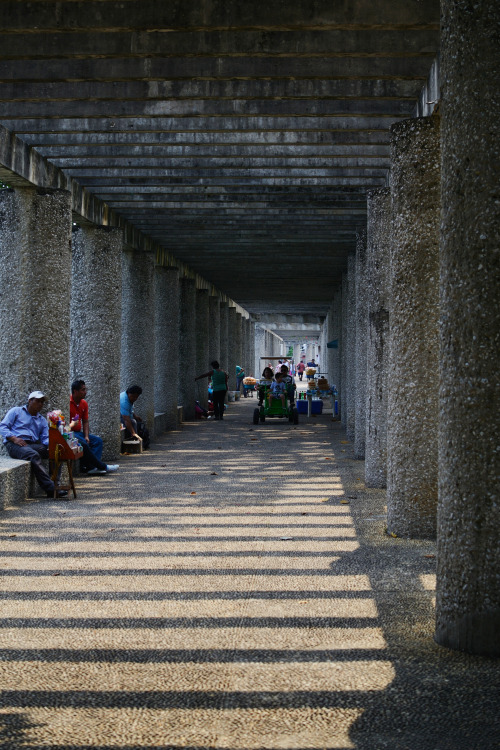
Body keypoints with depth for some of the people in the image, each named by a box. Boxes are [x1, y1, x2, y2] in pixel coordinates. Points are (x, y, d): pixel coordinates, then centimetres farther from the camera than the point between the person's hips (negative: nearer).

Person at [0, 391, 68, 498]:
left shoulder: (42, 420, 28)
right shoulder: (16, 411, 15)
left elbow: (45, 438, 16)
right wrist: (14, 438, -12)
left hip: (34, 445, 5)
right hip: (14, 445, -5)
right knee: (34, 455, -38)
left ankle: (56, 484, -29)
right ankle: (50, 488, -46)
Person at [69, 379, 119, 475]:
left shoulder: (84, 403, 11)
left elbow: (85, 421, 14)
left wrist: (86, 436, 1)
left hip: (78, 432, 9)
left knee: (98, 440, -4)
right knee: (82, 443, -31)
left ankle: (90, 467, -19)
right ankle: (102, 467, -25)